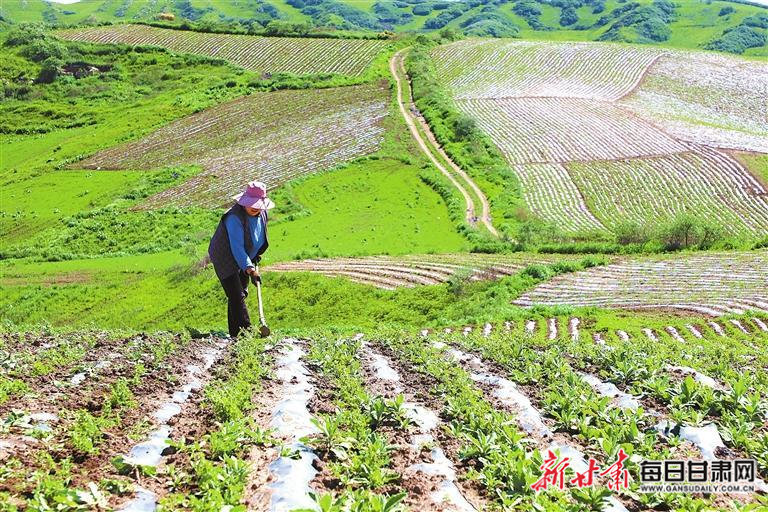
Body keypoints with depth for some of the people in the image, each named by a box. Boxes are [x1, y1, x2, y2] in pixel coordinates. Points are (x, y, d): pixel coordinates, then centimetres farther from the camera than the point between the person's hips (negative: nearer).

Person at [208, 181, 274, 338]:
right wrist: (248, 268, -47)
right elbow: (237, 247, -38)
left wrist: (255, 256, 20)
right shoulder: (235, 217, -31)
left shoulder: (261, 214, -4)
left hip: (242, 260, 9)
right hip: (225, 259, -9)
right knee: (237, 296, -16)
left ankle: (235, 331, 29)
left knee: (241, 294, 16)